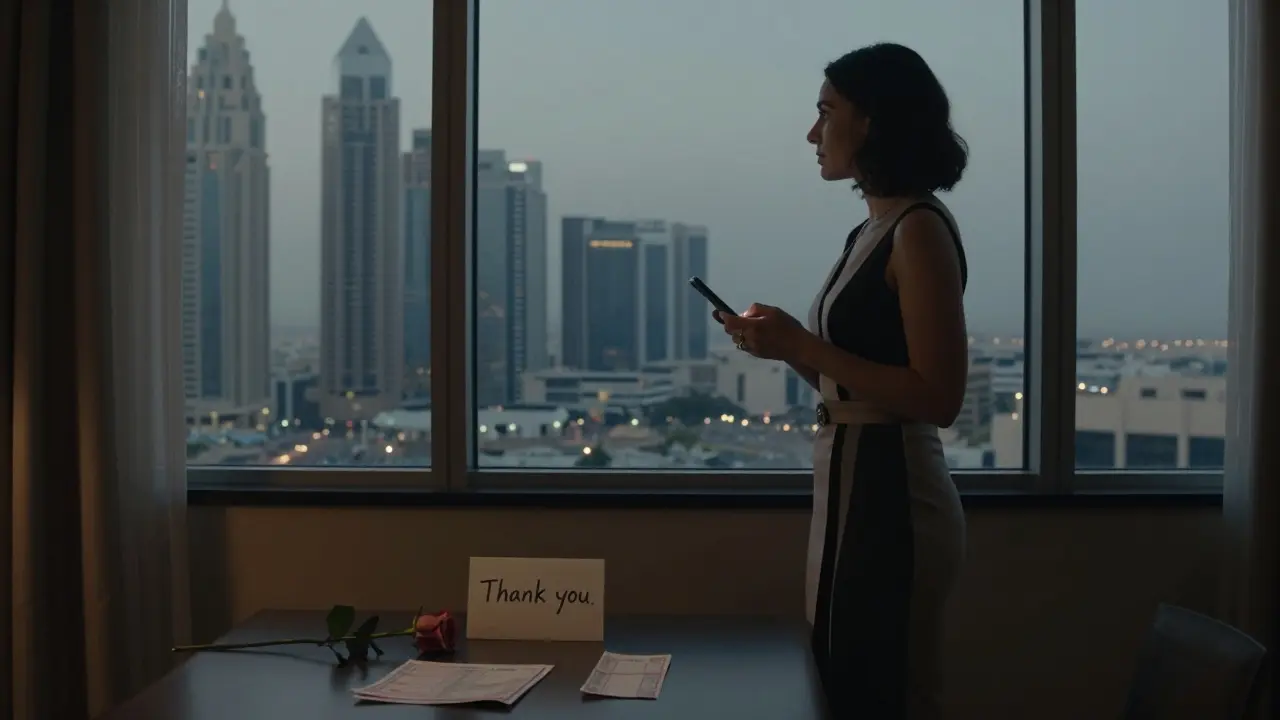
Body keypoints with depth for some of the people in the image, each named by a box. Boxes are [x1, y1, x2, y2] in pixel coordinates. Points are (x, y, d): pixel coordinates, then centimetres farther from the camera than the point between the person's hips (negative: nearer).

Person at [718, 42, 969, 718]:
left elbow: (937, 398, -21)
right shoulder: (871, 231, 13)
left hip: (891, 497, -9)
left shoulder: (920, 231, -14)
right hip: (850, 486, 9)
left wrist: (803, 346, -19)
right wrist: (783, 345, 3)